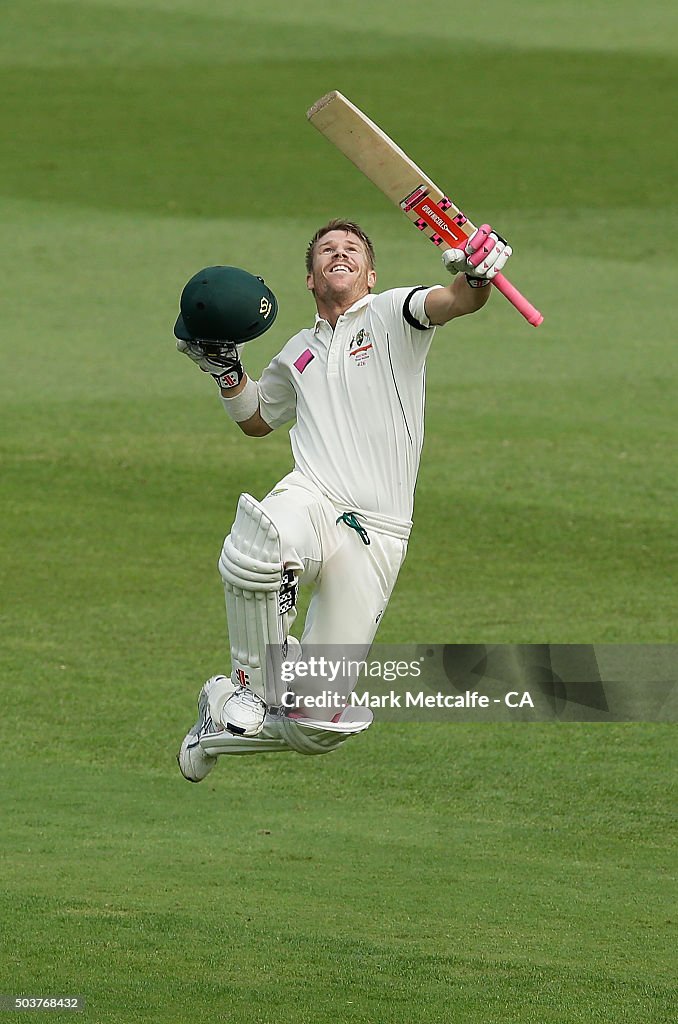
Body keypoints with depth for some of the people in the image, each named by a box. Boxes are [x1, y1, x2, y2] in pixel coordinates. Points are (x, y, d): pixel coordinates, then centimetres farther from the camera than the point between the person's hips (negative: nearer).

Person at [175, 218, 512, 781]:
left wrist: (478, 275, -35)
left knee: (320, 724, -6)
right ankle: (255, 681, -17)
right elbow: (257, 418, 41)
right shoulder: (298, 354, 23)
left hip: (377, 534, -2)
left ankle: (224, 713, 25)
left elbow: (456, 300, -12)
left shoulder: (393, 314, 10)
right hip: (310, 499, 2)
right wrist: (226, 370, 22)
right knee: (257, 548, -41)